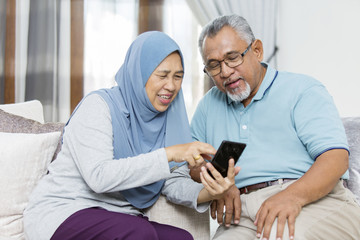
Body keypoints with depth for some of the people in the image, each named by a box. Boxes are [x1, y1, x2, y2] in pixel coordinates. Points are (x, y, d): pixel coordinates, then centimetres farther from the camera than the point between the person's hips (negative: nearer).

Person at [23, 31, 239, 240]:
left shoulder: (169, 118, 6)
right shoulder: (98, 106, -14)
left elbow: (174, 181, -1)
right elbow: (98, 177, -28)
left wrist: (207, 193, -22)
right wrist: (168, 154, -32)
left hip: (119, 219, 6)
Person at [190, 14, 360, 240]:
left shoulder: (302, 90, 5)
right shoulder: (210, 104, 21)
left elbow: (336, 158, -7)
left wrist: (293, 195, -26)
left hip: (315, 200, -2)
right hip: (244, 215, 3)